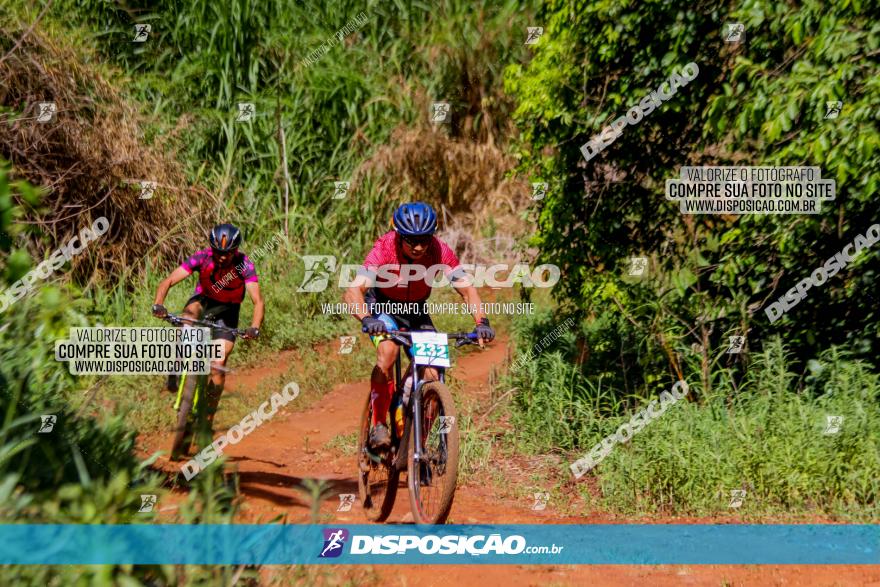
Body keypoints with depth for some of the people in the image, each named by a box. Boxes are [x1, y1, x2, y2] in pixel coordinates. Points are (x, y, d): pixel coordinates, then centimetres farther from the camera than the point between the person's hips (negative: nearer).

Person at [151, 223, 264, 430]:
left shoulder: (244, 265, -28)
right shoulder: (202, 257, -26)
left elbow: (257, 300, -34)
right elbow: (168, 281, -29)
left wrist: (255, 327, -52)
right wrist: (158, 304, -48)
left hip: (227, 310, -1)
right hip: (203, 300, 1)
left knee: (218, 365, -12)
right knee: (189, 314, -37)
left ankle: (208, 419, 2)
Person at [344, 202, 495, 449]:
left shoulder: (440, 251, -25)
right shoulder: (385, 249, -32)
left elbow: (467, 289, -21)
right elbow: (353, 292, -40)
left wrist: (481, 322, -38)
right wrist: (367, 319, -59)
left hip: (416, 311, 3)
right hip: (382, 307, -3)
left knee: (432, 373, -12)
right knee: (388, 351, -32)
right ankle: (378, 425, -21)